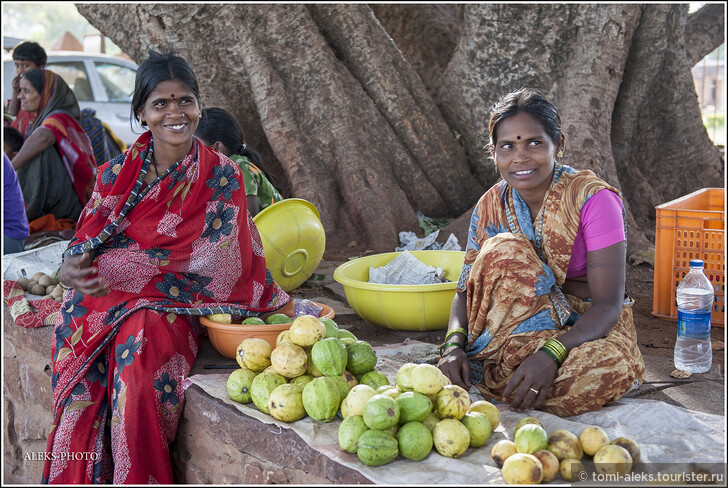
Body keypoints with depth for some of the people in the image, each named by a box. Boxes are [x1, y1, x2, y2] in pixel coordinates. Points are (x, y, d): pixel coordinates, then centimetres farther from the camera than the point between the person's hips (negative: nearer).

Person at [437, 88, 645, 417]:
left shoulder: (592, 199, -18)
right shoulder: (491, 206, -3)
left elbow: (608, 305, -23)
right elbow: (466, 290, -2)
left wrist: (551, 354, -40)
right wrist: (454, 345, -24)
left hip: (589, 327, -2)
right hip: (525, 323, 3)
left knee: (610, 369, -39)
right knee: (505, 249, -25)